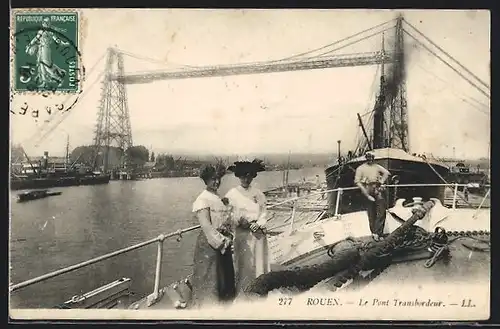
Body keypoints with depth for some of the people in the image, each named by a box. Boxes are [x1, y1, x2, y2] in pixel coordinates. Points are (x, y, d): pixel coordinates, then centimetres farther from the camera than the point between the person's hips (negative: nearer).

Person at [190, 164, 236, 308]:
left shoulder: (221, 199, 12)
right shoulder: (202, 200, -13)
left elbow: (228, 220, 11)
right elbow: (206, 226, -19)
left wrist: (229, 238, -2)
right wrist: (221, 242, -18)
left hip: (224, 243, 8)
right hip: (209, 244, -8)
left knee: (225, 277, 17)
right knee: (209, 280, 1)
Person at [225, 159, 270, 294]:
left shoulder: (258, 194, 6)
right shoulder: (232, 194, -2)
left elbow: (263, 213, 6)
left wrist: (258, 224, -12)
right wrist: (239, 221, -22)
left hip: (258, 234, 3)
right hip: (242, 235, -3)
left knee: (258, 264, 8)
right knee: (244, 266, 1)